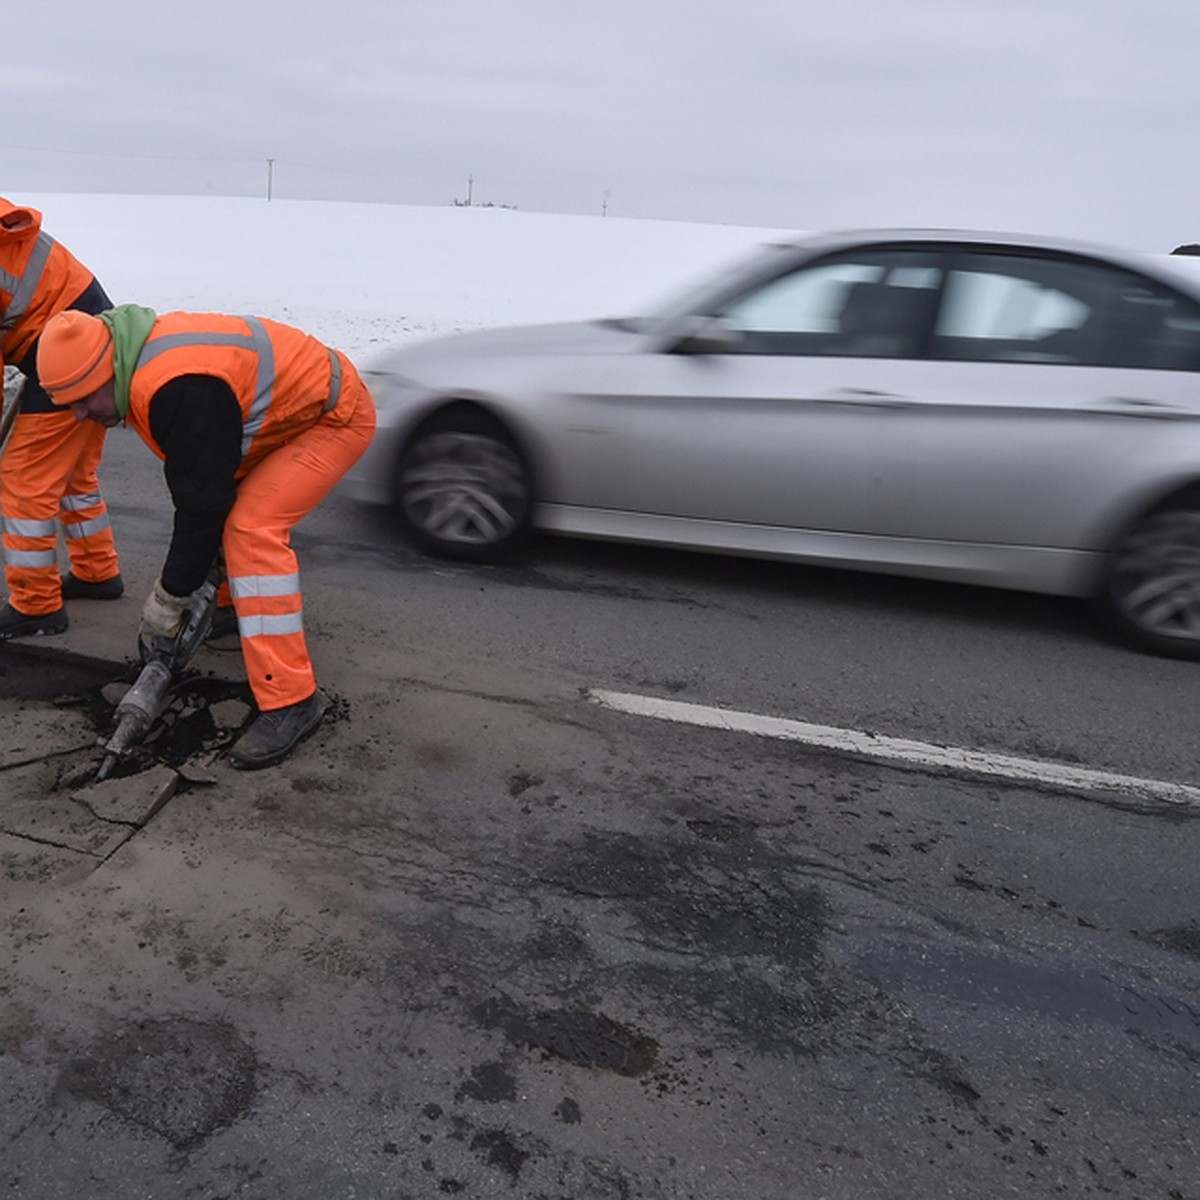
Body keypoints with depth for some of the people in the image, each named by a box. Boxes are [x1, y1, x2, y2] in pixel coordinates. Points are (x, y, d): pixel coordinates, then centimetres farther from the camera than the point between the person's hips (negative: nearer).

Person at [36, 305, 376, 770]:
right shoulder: (144, 361, 1)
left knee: (252, 528, -21)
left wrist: (169, 597, -12)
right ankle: (238, 605, 41)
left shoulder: (180, 391, -30)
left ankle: (291, 701, -20)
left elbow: (203, 502, -24)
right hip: (295, 403, 10)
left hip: (337, 415, -10)